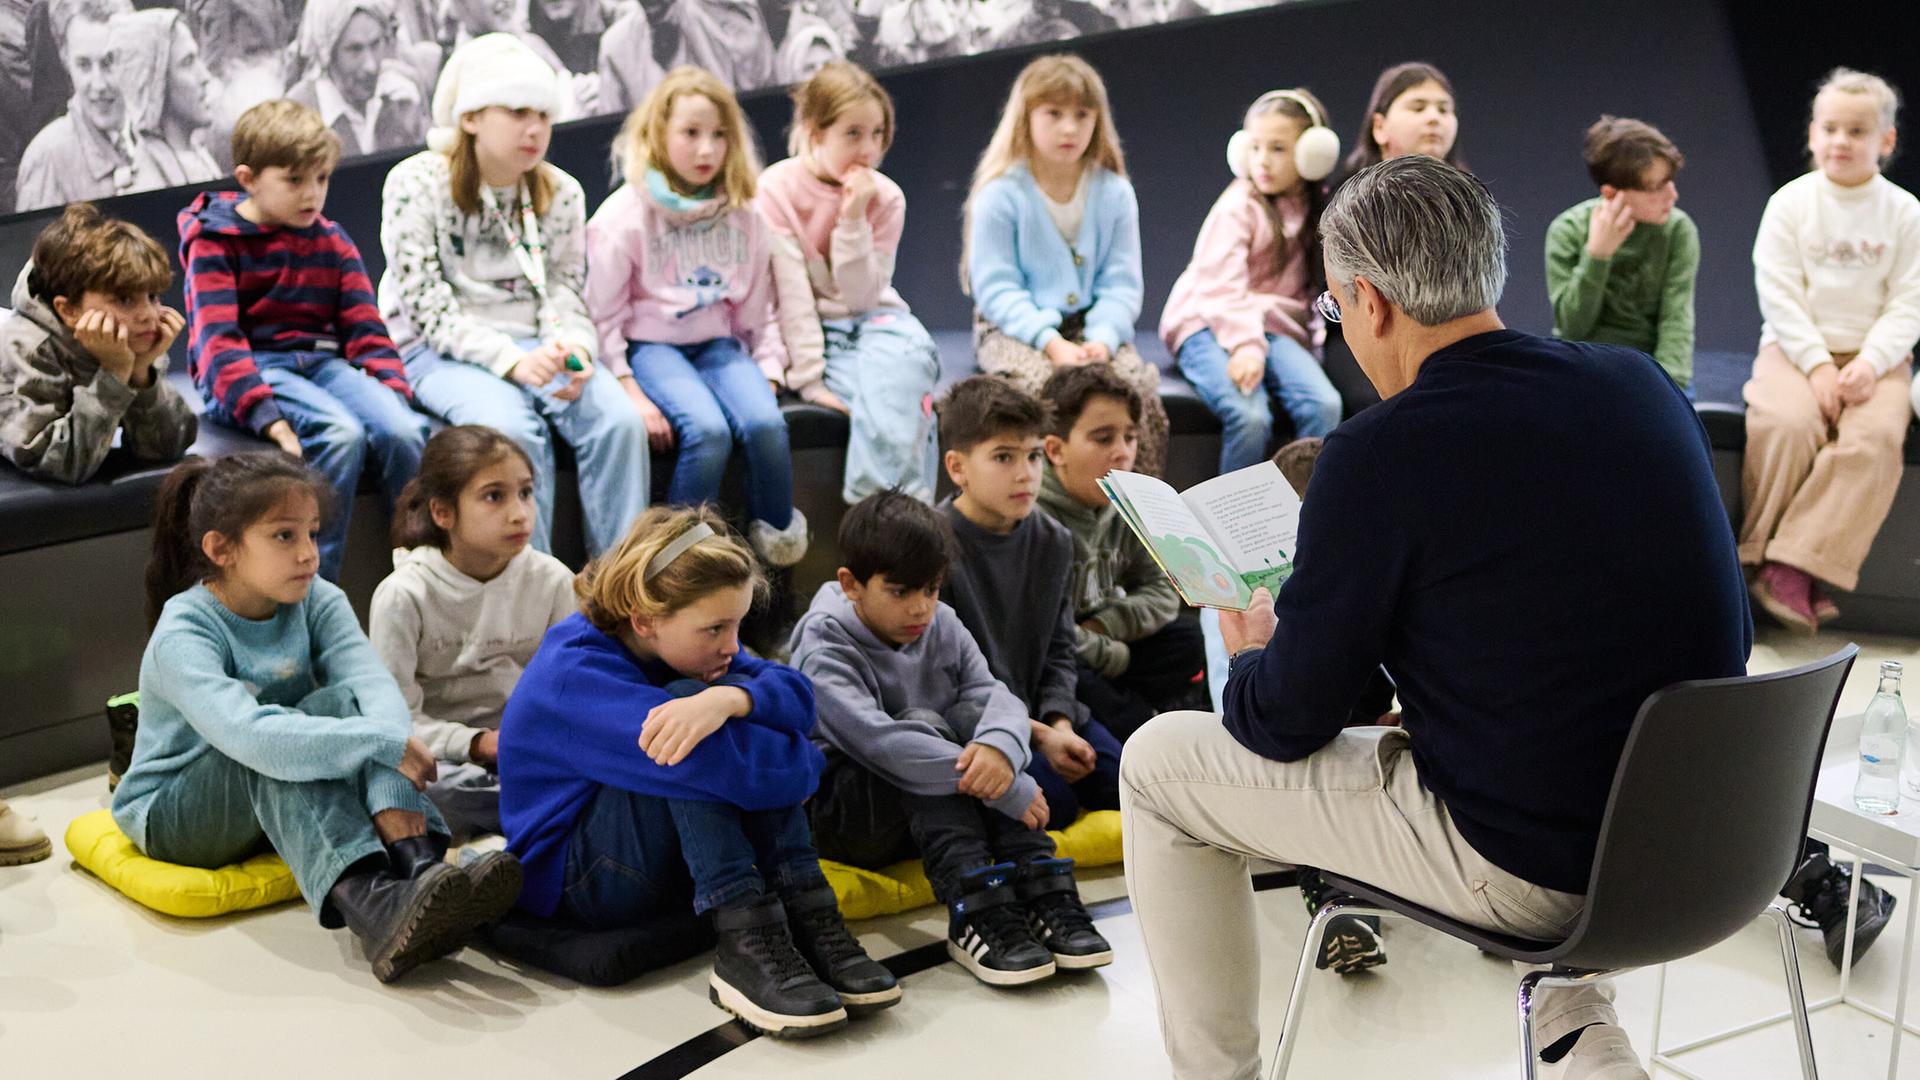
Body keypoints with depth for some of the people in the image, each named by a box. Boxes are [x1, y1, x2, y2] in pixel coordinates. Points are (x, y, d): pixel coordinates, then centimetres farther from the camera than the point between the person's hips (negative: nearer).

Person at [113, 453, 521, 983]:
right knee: (279, 749, -35)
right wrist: (387, 746, -44)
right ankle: (367, 905, -55)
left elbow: (376, 686, -22)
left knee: (349, 700, -24)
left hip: (285, 807, 5)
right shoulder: (182, 636, -21)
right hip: (169, 815, -4)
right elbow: (249, 736, -39)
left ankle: (420, 862, -44)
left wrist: (393, 798, -41)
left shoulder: (318, 603, -5)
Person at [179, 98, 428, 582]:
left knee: (404, 432, -26)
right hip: (252, 369, -4)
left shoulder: (331, 241, 16)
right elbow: (217, 341, -11)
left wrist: (393, 392, -7)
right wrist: (265, 416, -26)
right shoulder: (214, 243, 0)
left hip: (322, 361, 5)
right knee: (342, 433, -34)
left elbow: (364, 328, 13)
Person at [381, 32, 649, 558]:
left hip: (535, 344, 4)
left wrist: (573, 352, -19)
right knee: (514, 427, -35)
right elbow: (431, 309, -12)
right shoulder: (415, 185, -7)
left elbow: (566, 295, 5)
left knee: (620, 420, -24)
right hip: (440, 352, -4)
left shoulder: (561, 192, 8)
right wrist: (512, 362, -25)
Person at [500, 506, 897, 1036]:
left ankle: (807, 915, -23)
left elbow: (796, 695, -17)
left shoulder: (682, 641, 0)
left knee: (743, 699, -15)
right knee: (696, 749, -29)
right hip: (572, 874, -7)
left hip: (669, 860, 7)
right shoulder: (575, 675, -26)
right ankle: (746, 945, -35)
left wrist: (727, 700, -39)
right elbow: (721, 766, -36)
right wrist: (807, 762, -19)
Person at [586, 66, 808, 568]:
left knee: (766, 423, -27)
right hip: (651, 345, -4)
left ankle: (780, 540, -7)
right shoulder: (626, 214, -4)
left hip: (720, 344, 4)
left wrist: (769, 369, 2)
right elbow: (603, 315, -4)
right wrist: (630, 393, -12)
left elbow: (758, 306, 16)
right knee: (707, 429, -32)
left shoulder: (743, 215, 10)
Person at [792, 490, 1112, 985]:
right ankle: (975, 912, -40)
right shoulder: (823, 650, -17)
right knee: (922, 723, -29)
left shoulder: (942, 626, 2)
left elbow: (997, 696, -13)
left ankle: (1040, 892, -30)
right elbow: (879, 740, -32)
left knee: (974, 713, -21)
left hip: (927, 813, 5)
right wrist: (1007, 791, -37)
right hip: (839, 810, -5)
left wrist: (1001, 745, -40)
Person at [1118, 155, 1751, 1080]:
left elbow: (1286, 723, -9)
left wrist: (1251, 659, 16)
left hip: (1525, 869, -6)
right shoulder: (1644, 383, 1)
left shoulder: (1381, 454, -18)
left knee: (1158, 765, 9)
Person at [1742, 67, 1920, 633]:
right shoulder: (1790, 203, 1)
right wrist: (1816, 365, -16)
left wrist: (1870, 362, -17)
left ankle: (1795, 567, -34)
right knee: (1786, 424, -33)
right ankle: (1765, 555, -23)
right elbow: (1778, 294, -5)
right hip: (1795, 348, 0)